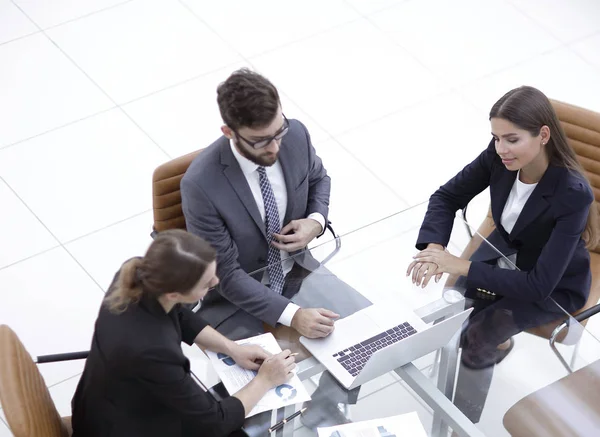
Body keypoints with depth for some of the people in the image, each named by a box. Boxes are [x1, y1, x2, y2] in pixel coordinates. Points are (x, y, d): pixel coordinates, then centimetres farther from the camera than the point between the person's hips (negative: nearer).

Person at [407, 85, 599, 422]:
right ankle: (496, 343, 18)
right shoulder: (499, 157, -22)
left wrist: (464, 267, -37)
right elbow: (447, 197, -8)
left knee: (478, 336, -22)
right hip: (504, 252, 5)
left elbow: (540, 283, -35)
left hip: (556, 285, -5)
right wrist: (433, 245, -28)